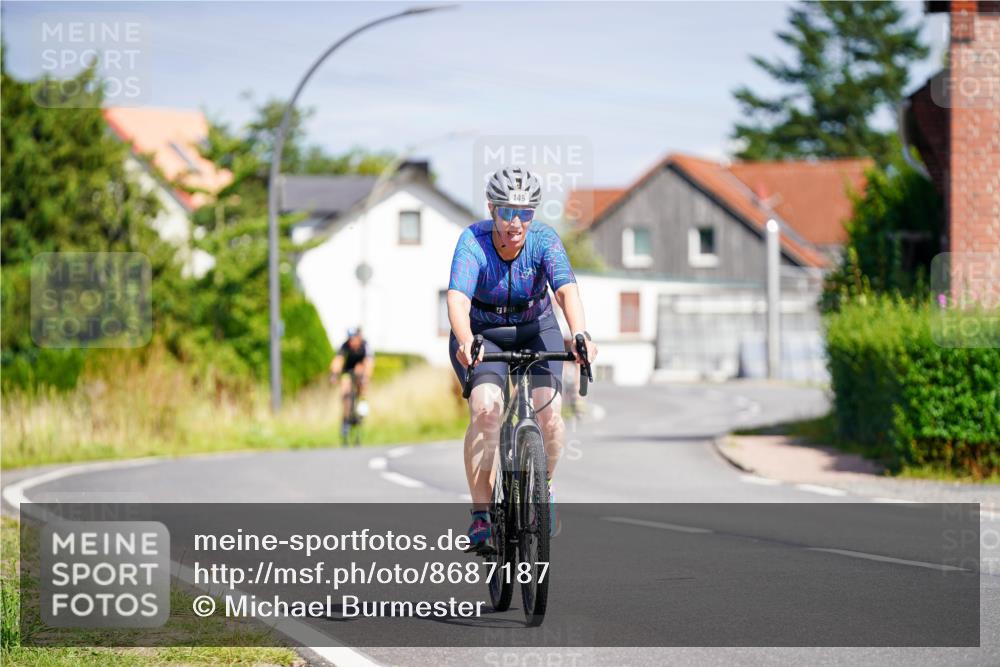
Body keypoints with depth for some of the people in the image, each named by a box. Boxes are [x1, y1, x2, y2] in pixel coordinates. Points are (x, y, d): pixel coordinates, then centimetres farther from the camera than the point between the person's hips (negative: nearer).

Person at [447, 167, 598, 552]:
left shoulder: (544, 239, -21)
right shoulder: (473, 242, -25)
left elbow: (566, 290, -36)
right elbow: (457, 299, -39)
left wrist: (580, 336, -55)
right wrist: (465, 343, -60)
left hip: (534, 331, 2)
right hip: (481, 334, -2)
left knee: (549, 412, -19)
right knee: (485, 410, -26)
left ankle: (543, 487, 12)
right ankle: (481, 517, -20)